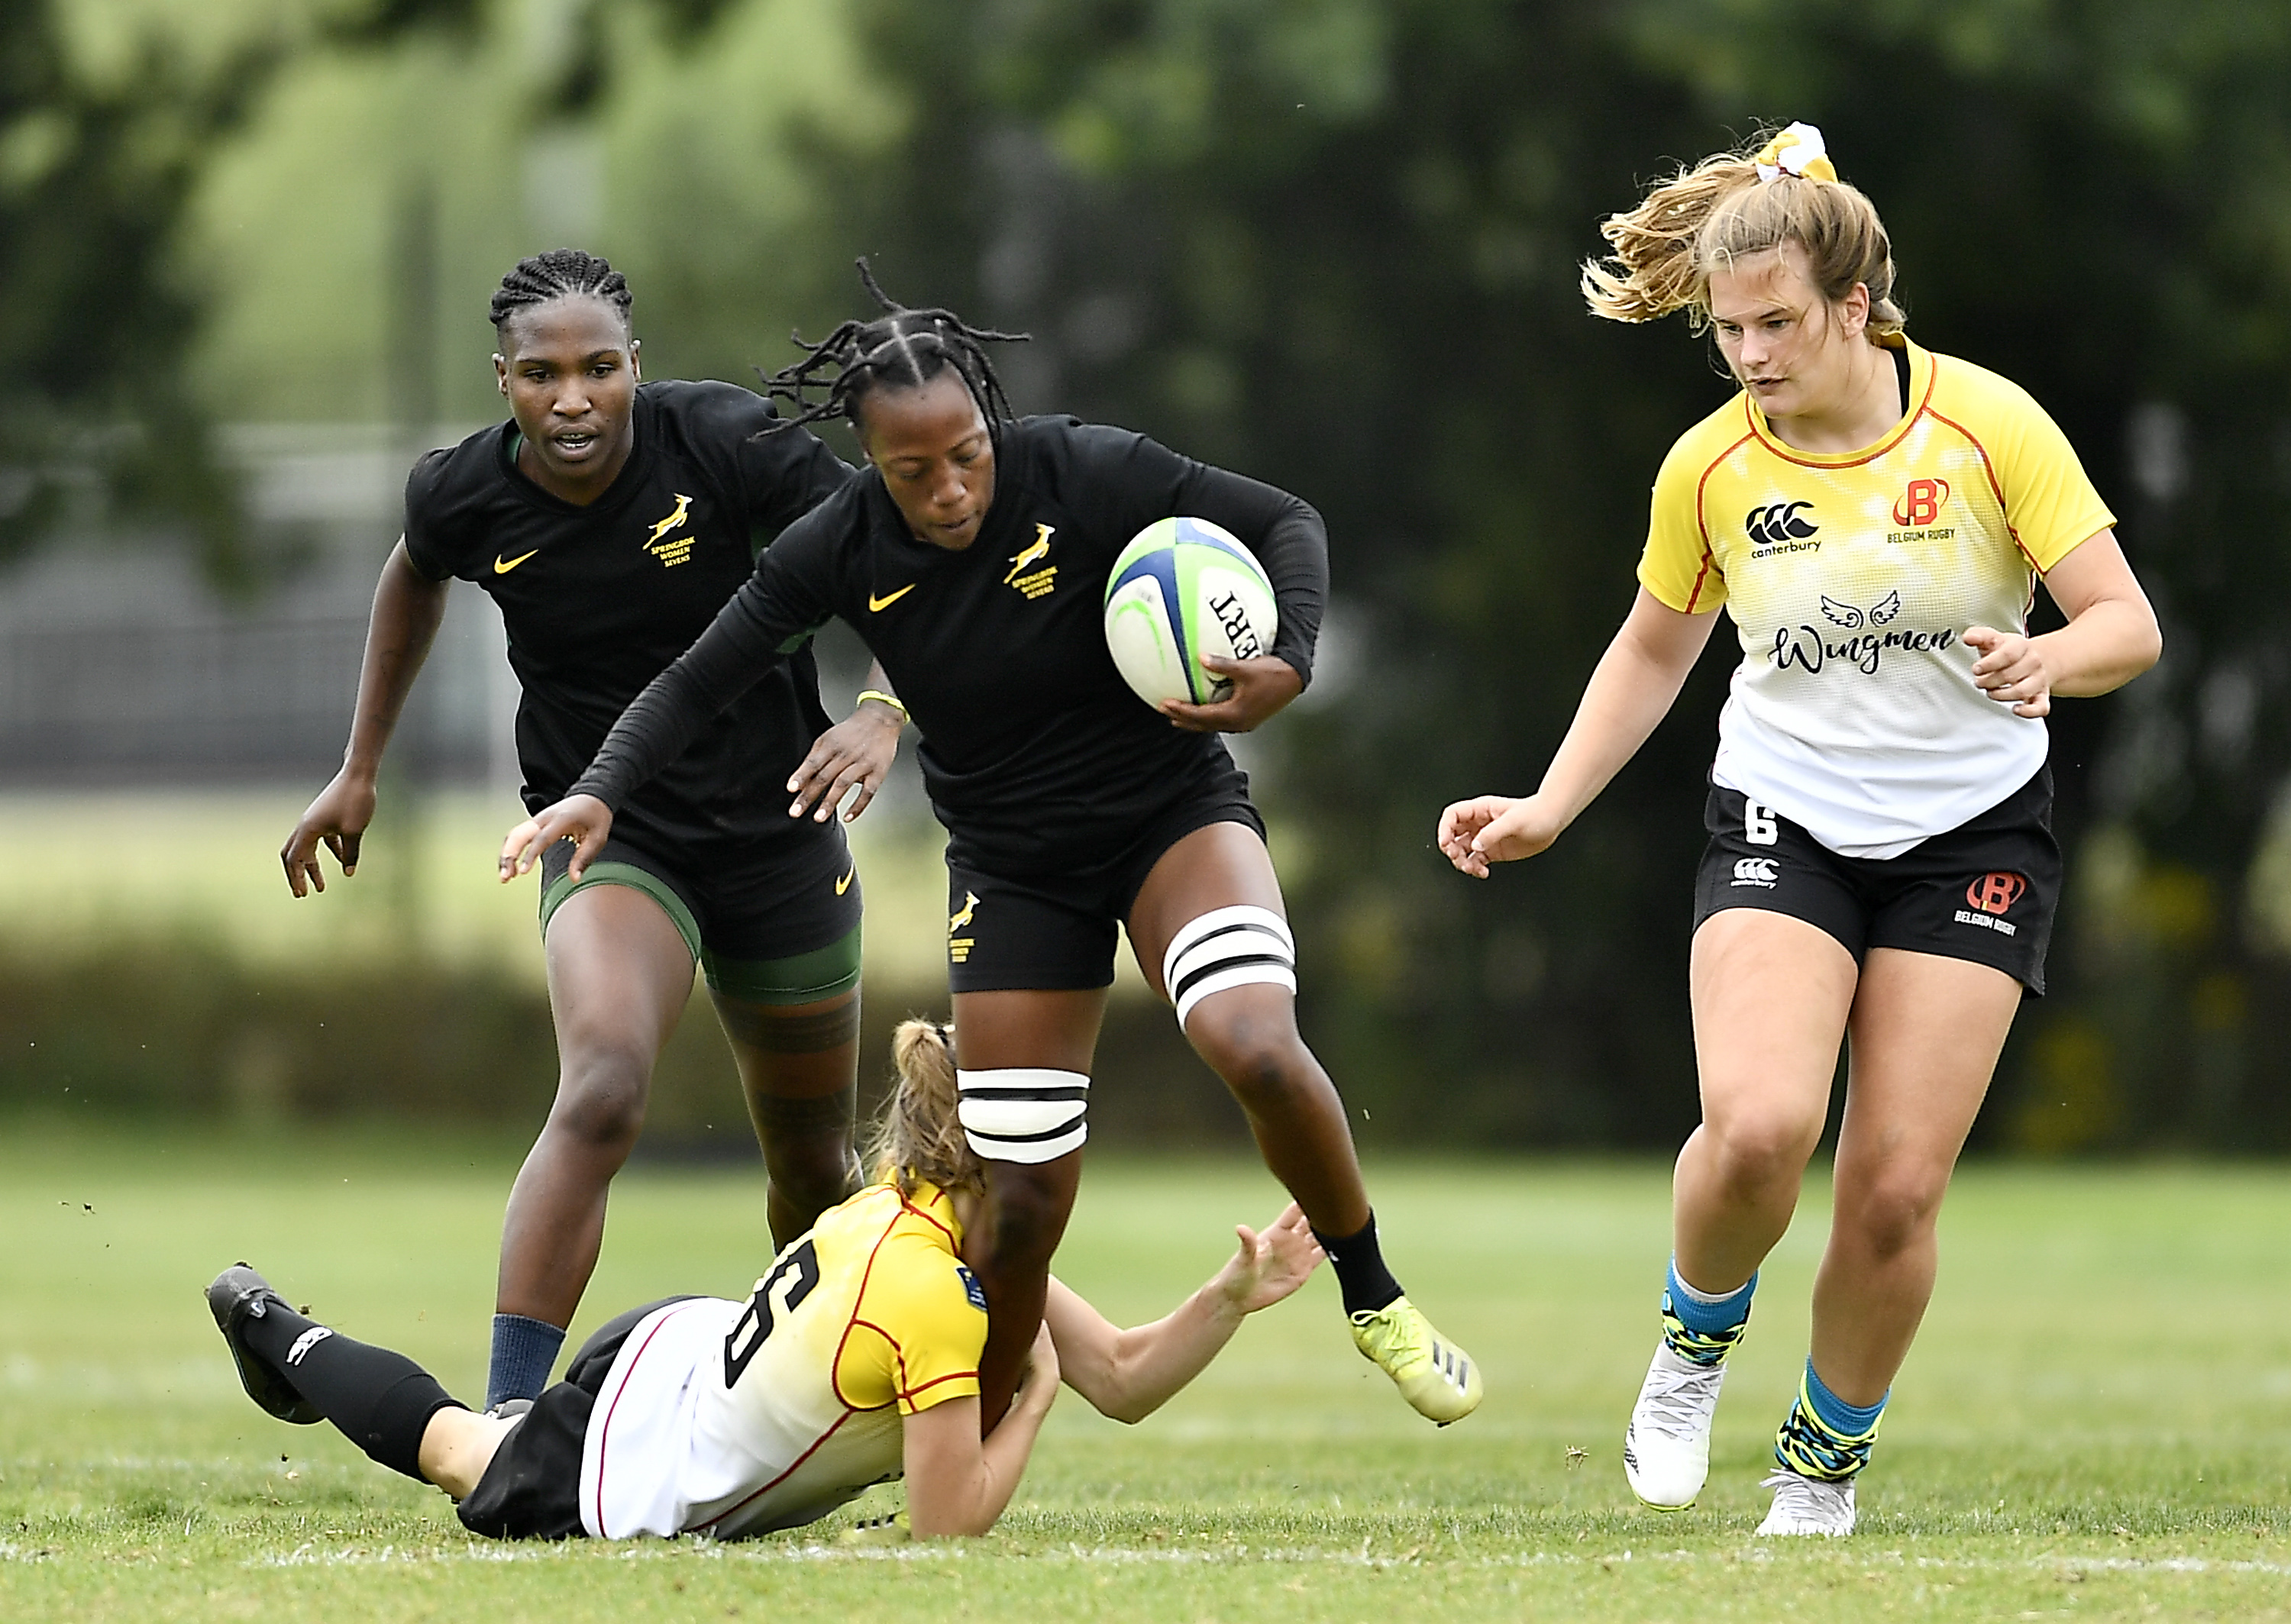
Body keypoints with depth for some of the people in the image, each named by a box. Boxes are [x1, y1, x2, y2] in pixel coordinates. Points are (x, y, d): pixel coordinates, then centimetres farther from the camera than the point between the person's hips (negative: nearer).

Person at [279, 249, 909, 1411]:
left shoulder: (729, 444, -19)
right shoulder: (462, 497, -11)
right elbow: (414, 578, 14)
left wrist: (883, 713, -32)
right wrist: (359, 771, 20)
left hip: (776, 830, 1)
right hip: (609, 838, -1)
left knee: (814, 1166, 14)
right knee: (602, 1094, -30)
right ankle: (503, 1422, -32)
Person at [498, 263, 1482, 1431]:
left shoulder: (1087, 475, -21)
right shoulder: (840, 548, -14)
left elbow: (1286, 523, -11)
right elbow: (699, 681, -4)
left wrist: (1288, 665, -27)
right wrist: (600, 790, -20)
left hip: (1173, 810, -2)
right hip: (1010, 867, 2)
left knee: (1256, 1047, -30)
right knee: (1021, 1198, -3)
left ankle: (1372, 1299, -5)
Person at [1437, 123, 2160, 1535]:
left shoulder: (1988, 424, -12)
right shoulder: (1708, 468, -5)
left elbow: (2127, 622, -11)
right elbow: (1656, 649, 12)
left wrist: (2047, 660, -33)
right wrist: (1545, 811, 4)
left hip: (1973, 833, -1)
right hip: (1787, 825, 1)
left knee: (1897, 1184, -7)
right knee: (1757, 1126, -25)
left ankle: (1826, 1469, 17)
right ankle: (1698, 1337, 7)